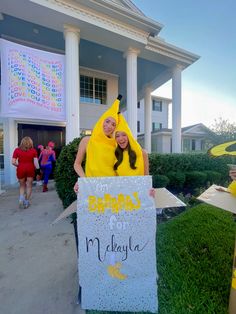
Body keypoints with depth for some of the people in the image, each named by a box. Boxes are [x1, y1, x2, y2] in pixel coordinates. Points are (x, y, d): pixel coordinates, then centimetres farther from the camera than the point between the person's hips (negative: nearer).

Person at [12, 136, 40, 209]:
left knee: (22, 186, 19)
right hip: (30, 169, -1)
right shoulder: (33, 150, -4)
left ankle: (21, 198, 0)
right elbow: (36, 162, -8)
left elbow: (13, 162, -4)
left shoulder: (17, 150, -1)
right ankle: (26, 202, 19)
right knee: (29, 186, 12)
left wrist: (19, 165, 13)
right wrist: (38, 169, 3)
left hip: (21, 169, 1)